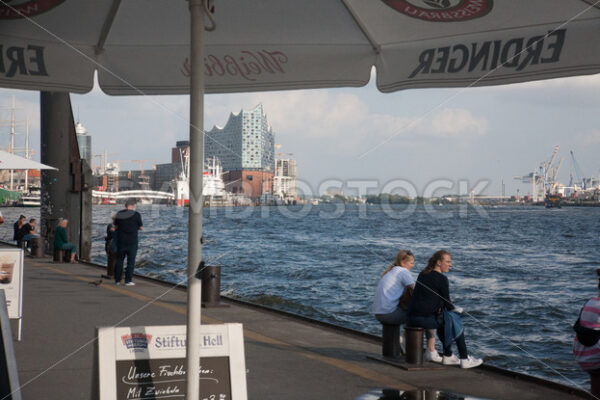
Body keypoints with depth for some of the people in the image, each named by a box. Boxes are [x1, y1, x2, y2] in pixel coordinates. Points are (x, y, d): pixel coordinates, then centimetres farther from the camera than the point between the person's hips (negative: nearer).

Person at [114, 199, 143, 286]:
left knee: (119, 260, 13)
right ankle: (128, 280, -1)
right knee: (131, 261, 2)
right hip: (132, 242, -3)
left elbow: (116, 226, 9)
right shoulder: (136, 215, -8)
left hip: (120, 240, 3)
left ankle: (117, 280, 15)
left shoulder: (119, 214, 1)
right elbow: (141, 227, 0)